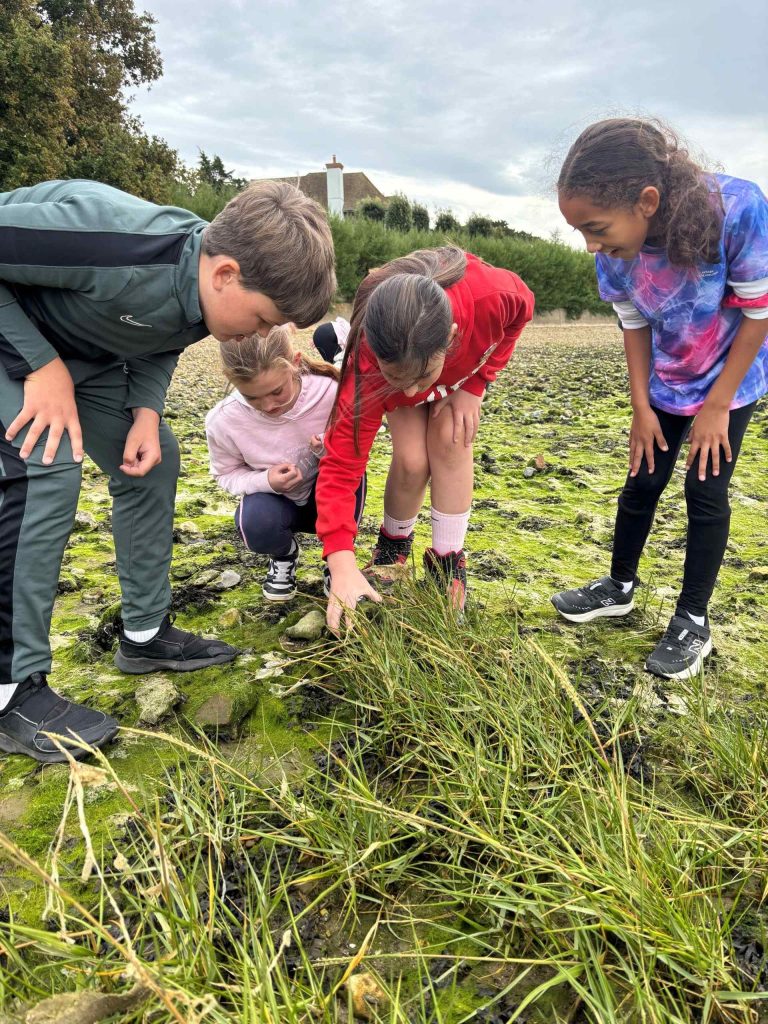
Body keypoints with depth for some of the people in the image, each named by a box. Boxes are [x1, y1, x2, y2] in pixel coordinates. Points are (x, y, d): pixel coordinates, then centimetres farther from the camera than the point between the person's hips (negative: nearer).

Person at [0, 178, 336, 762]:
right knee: (48, 468, -26)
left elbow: (158, 344, 2)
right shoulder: (115, 246, -39)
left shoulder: (209, 293, -15)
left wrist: (146, 412, -14)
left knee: (154, 459, 1)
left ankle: (146, 633, 13)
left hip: (81, 350, 8)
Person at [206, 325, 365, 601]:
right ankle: (284, 553, 8)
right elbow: (226, 474, -4)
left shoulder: (330, 392, -29)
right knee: (256, 524, -34)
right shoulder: (223, 421, -23)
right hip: (276, 502, 0)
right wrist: (265, 481, -26)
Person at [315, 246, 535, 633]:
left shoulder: (490, 295, -44)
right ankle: (393, 544, 11)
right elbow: (341, 463, -40)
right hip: (393, 355, -1)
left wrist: (474, 385, -22)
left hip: (465, 361, 1)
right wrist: (341, 561, -48)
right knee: (411, 458, -19)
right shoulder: (369, 363, -43)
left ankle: (447, 560, -1)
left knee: (450, 440, -19)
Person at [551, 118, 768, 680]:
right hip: (665, 385, 4)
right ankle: (620, 588, 27)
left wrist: (716, 406, -17)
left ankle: (694, 623, 11)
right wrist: (642, 408, -6)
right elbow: (635, 326, -6)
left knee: (706, 491, -3)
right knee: (641, 482, 7)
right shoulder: (615, 252, -21)